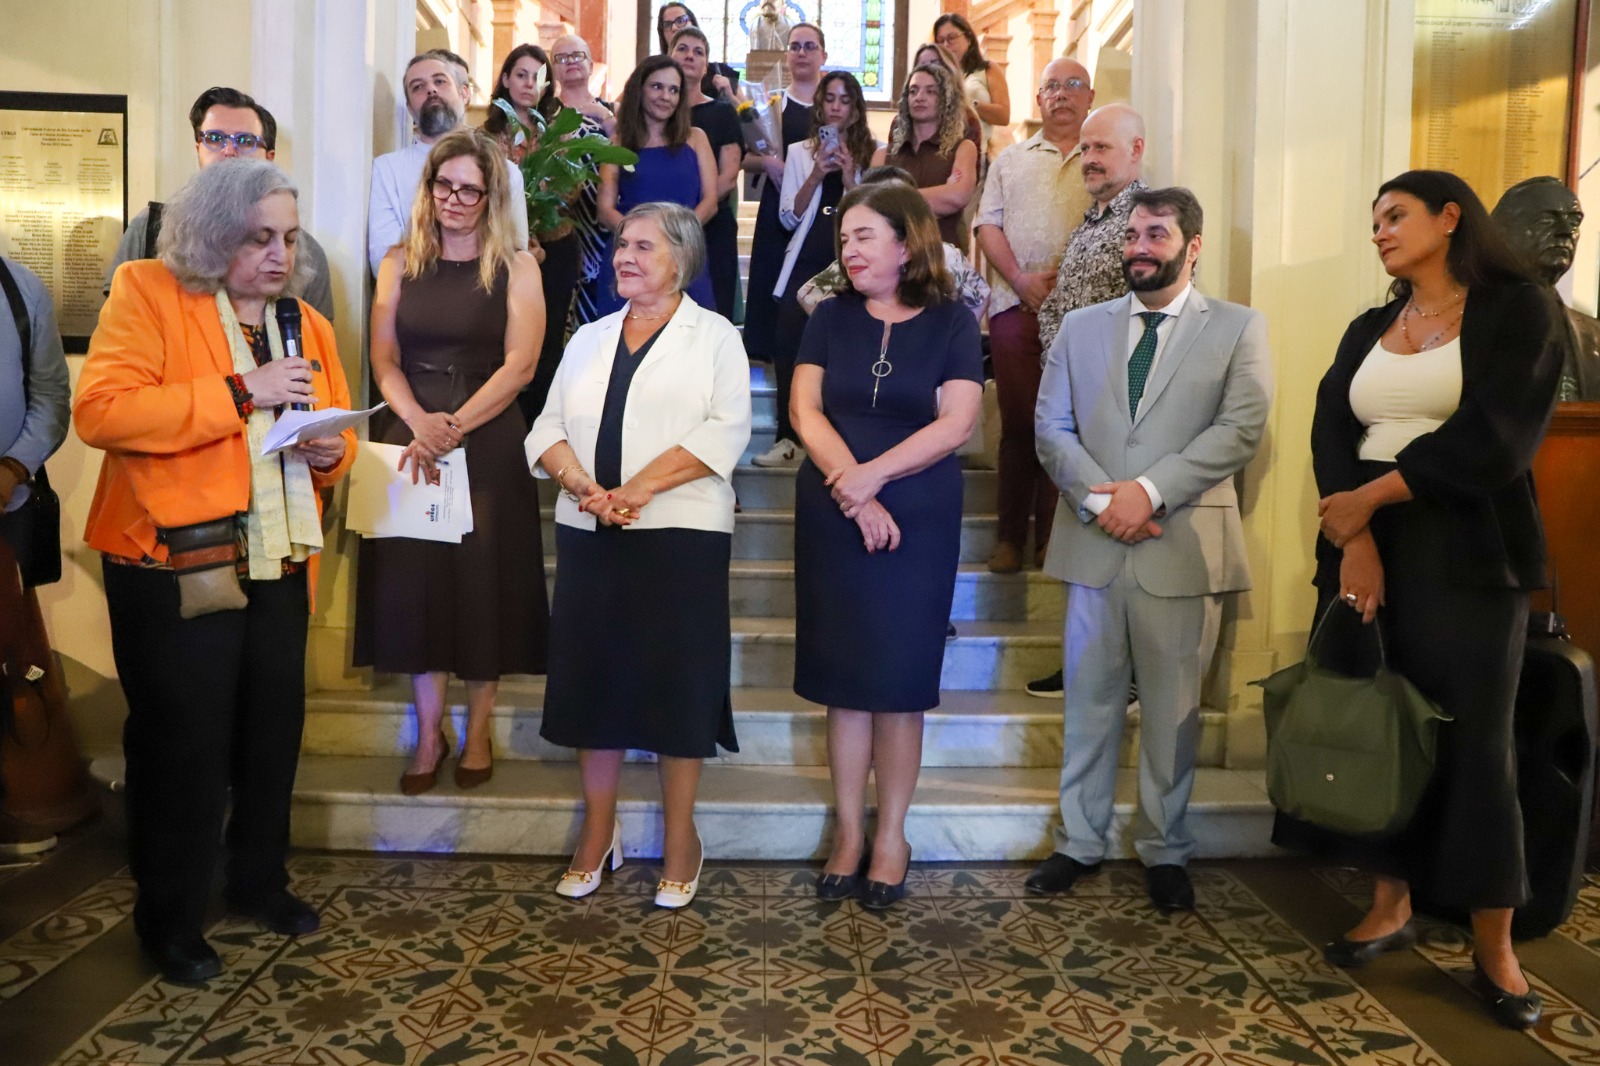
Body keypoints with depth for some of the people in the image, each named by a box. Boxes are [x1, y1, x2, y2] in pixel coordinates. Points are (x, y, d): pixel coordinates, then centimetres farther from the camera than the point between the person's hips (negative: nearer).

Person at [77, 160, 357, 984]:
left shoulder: (307, 323, 13)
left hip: (278, 563, 6)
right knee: (182, 743, 3)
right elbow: (100, 411, -18)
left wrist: (329, 450, -5)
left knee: (273, 732, 14)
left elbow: (335, 434, 19)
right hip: (174, 564, -6)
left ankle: (259, 882, 34)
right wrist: (240, 392, -21)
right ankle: (169, 918, 22)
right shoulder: (146, 292, -5)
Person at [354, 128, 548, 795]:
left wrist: (455, 428, -17)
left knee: (483, 577, 1)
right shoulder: (400, 263, 10)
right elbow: (384, 359, 4)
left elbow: (519, 364, -8)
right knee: (412, 572, 2)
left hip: (489, 440, -2)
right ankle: (428, 732, 15)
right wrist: (419, 420, -14)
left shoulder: (515, 268, 1)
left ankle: (478, 731, 15)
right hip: (413, 436, 3)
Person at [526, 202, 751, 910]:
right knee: (594, 674, 7)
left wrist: (639, 488, -17)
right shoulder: (589, 339, 18)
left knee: (677, 679, 0)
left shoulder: (714, 336, 5)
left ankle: (680, 839, 15)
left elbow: (725, 431, -9)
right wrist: (583, 486, -11)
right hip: (589, 534, 4)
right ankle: (598, 833, 22)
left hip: (681, 534, -4)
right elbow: (548, 429, 9)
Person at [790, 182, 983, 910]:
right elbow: (804, 409, -2)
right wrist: (852, 494, -13)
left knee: (899, 681, 4)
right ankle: (847, 830, 19)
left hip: (918, 525, -2)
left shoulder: (951, 324, 0)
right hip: (831, 521, 2)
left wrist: (871, 475, -18)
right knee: (844, 681, 6)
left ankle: (891, 836, 17)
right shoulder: (831, 317, 7)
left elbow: (955, 423, -9)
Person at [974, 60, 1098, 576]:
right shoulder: (1011, 160, 20)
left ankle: (1054, 536, 7)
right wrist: (1020, 279, -6)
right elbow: (988, 224, 9)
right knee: (1017, 421, 1)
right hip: (1016, 305, 1)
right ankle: (1010, 535, 8)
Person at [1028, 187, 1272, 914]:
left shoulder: (1238, 328, 5)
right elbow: (1052, 427, 5)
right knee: (1089, 700, 9)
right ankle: (1080, 841, 23)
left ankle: (1165, 853, 23)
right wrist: (1099, 498, -11)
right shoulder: (1080, 327, 13)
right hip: (1094, 544, 2)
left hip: (1183, 546, -2)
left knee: (1173, 709, 7)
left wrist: (1150, 490, -17)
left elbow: (1240, 429, -8)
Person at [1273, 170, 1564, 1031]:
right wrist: (1355, 540, -14)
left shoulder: (1519, 310, -1)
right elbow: (1331, 434, 0)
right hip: (1365, 548, 5)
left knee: (1470, 743, 0)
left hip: (1467, 555, -4)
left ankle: (1494, 950, 13)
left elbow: (1493, 437, -14)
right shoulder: (1367, 331, 14)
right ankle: (1389, 907, 21)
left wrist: (1370, 497, -13)